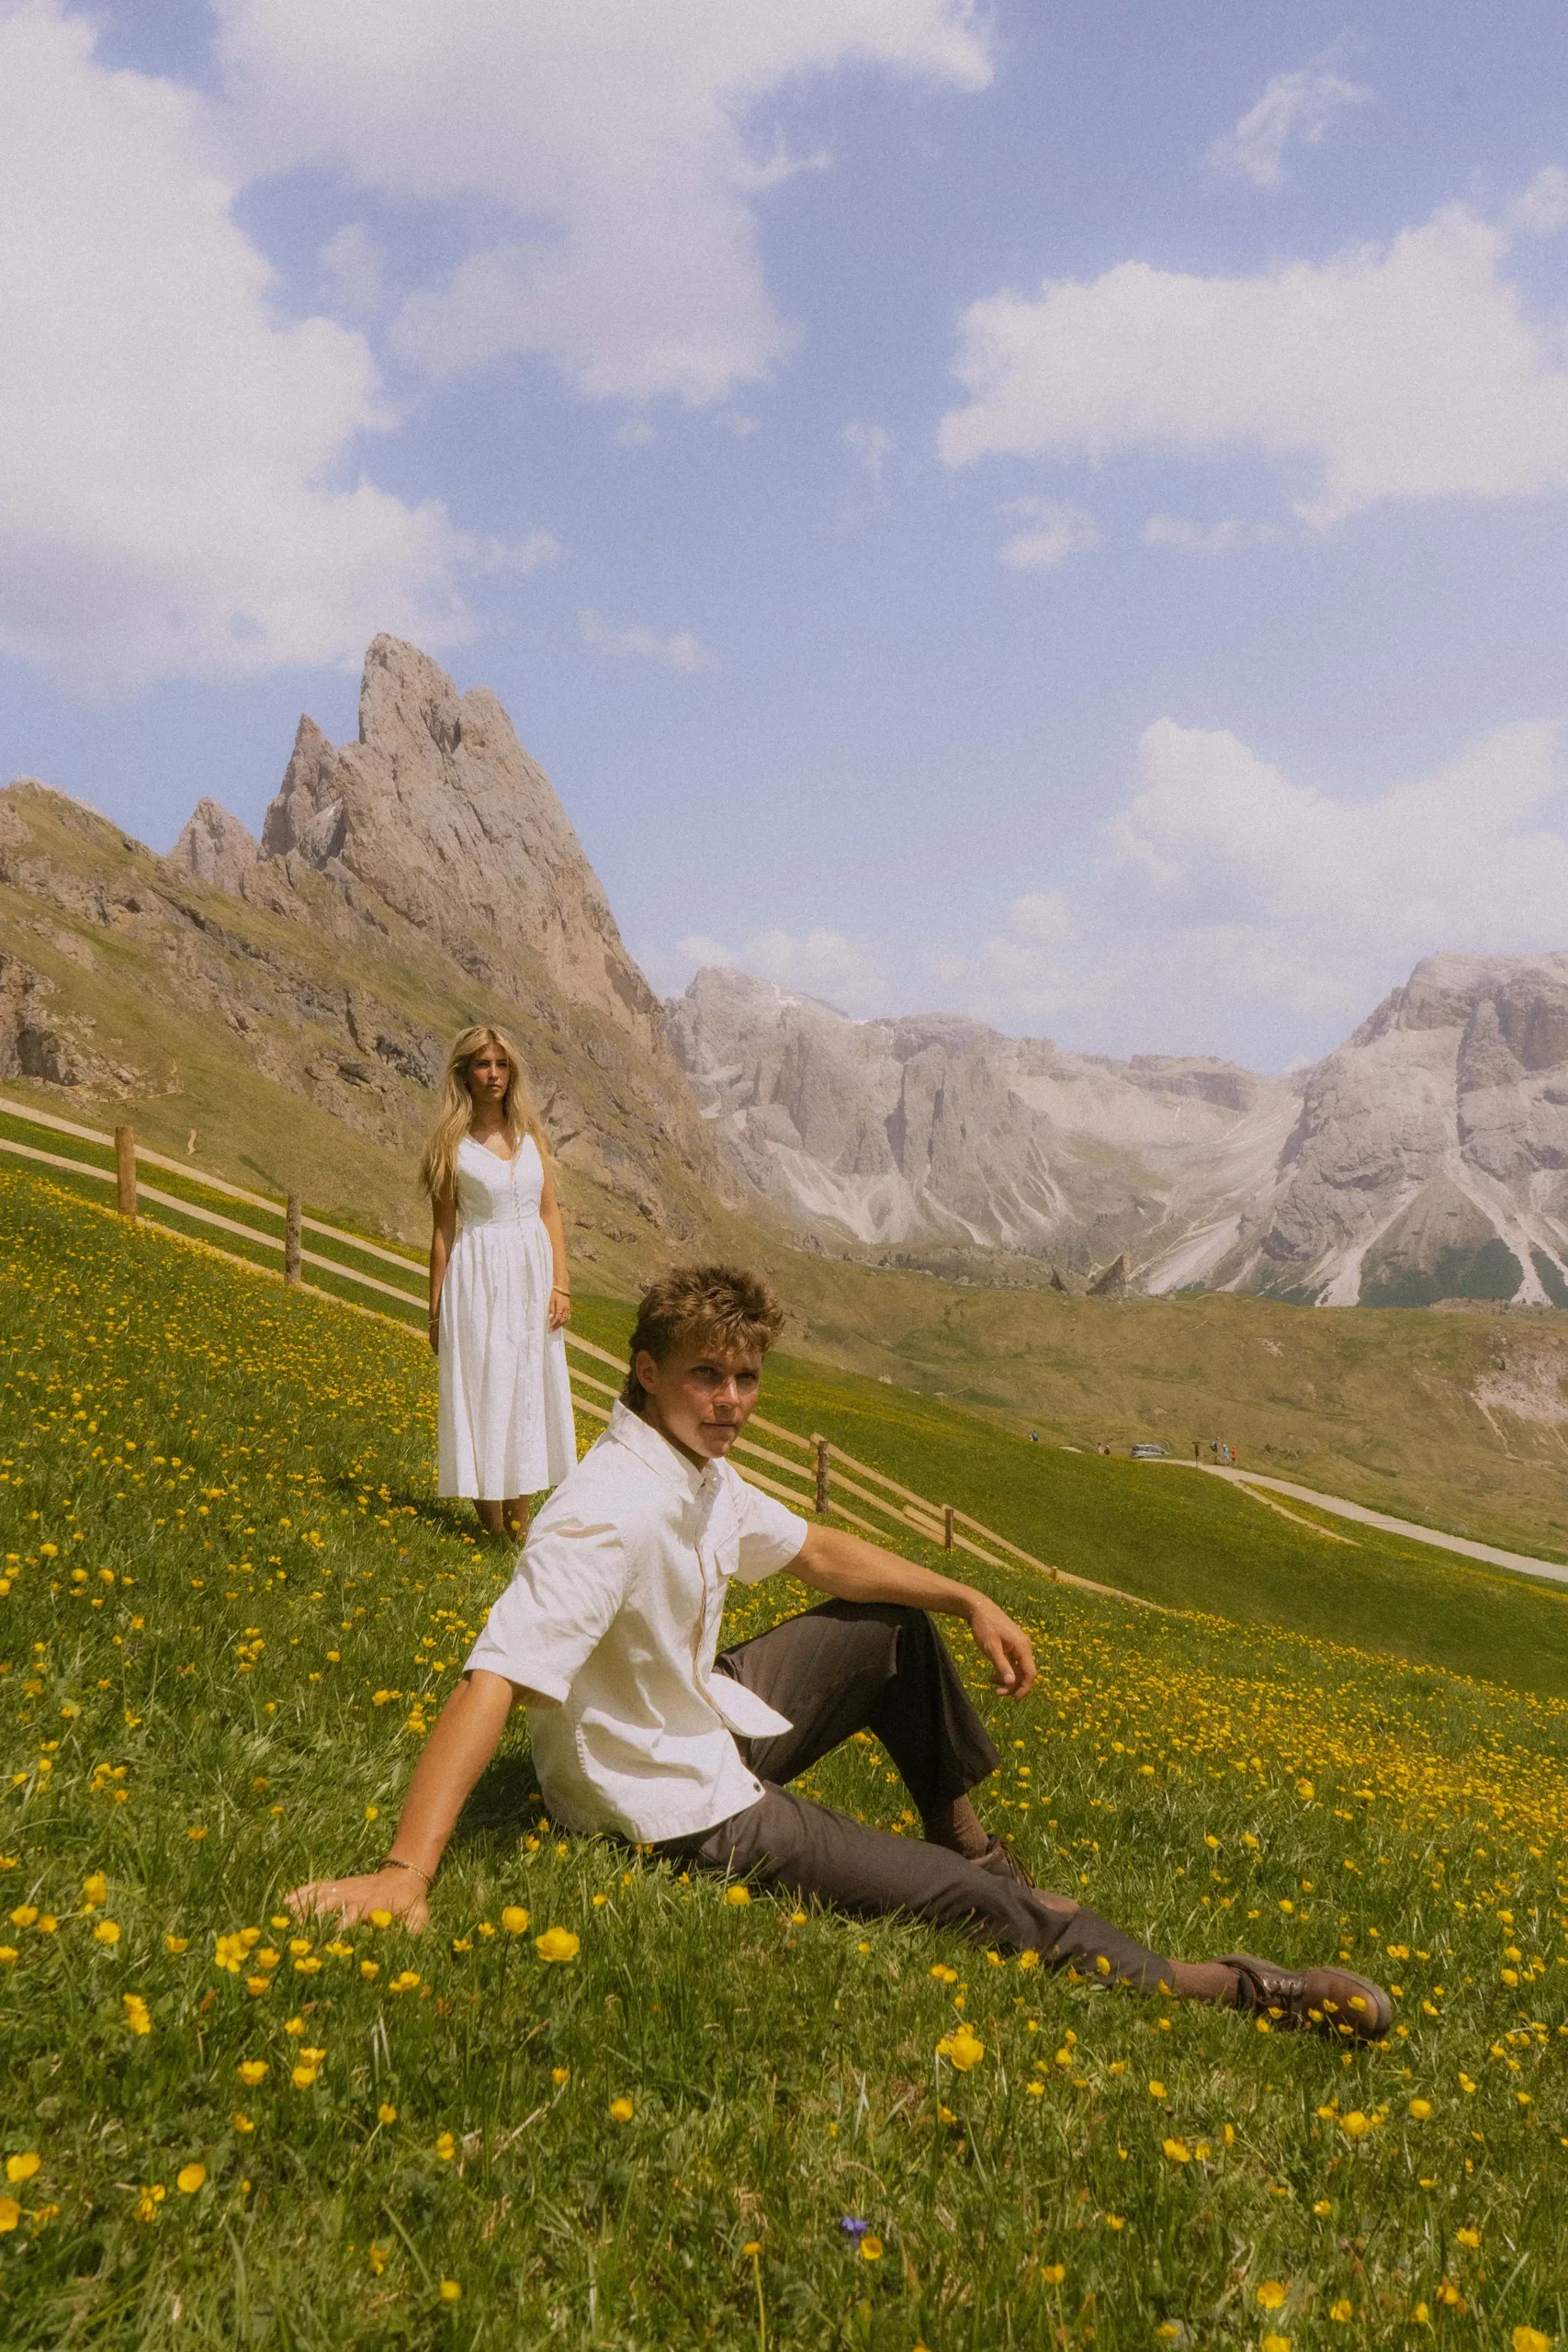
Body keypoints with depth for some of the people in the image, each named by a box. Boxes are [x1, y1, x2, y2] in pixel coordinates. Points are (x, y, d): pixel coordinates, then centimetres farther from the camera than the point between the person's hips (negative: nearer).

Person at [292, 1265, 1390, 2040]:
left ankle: (959, 1826, 38)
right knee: (973, 1904, -8)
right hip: (687, 1812, -9)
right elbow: (494, 1680, -40)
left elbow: (817, 1552, 13)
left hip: (711, 1722, 9)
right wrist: (403, 1873, -49)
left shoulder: (701, 1473, -2)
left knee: (897, 1624, 21)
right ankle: (1209, 1986, 9)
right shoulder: (611, 1513, -32)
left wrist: (969, 1599, 6)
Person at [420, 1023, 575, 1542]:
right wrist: (436, 1311, -3)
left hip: (533, 1271, 4)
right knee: (483, 1387, -2)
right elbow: (443, 1229, -2)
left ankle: (519, 1521, 19)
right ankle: (492, 1526, 7)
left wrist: (561, 1284, 0)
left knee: (529, 1387, 8)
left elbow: (550, 1212, 8)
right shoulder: (451, 1142, -4)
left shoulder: (530, 1132, 7)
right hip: (479, 1276, -4)